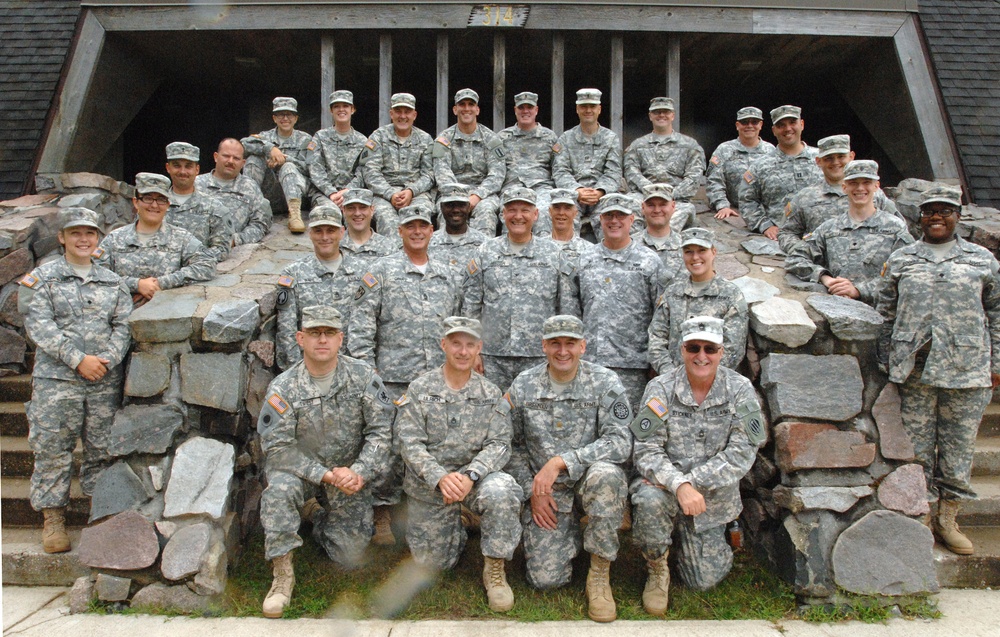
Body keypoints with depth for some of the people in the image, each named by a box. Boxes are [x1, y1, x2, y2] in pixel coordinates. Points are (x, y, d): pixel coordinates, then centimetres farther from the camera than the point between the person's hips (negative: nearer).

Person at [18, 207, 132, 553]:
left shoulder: (112, 282, 12)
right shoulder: (42, 277, 3)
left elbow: (124, 324, 6)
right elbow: (39, 326, -6)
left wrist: (108, 359, -11)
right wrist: (78, 359, -14)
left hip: (105, 380, 2)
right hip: (56, 378, -2)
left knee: (103, 448, 7)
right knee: (52, 449, 1)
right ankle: (53, 518, 13)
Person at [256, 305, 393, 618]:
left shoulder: (363, 377, -11)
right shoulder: (283, 388, -15)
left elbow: (380, 431, -11)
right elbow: (277, 448, -18)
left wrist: (359, 472, -24)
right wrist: (327, 475, -26)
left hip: (351, 471, 2)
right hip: (303, 470, -1)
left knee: (351, 556, -1)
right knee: (279, 488, -36)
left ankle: (315, 513, 29)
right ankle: (282, 574, -19)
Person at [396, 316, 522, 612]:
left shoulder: (491, 394, -1)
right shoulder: (419, 389, -5)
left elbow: (498, 444, -9)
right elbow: (410, 443, -12)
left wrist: (470, 476, -28)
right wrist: (441, 478, -29)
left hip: (475, 476, 0)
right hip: (429, 484, 0)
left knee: (501, 492, -34)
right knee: (434, 563, 5)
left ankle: (495, 570, -13)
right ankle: (455, 528, 39)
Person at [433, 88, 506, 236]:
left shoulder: (491, 139, 11)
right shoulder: (444, 139, 11)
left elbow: (497, 174, 0)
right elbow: (442, 173, -3)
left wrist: (477, 196, -17)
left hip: (484, 192, 0)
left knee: (486, 208, -34)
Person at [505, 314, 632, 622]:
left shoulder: (605, 382, -8)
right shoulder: (523, 385, -1)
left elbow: (620, 442, -18)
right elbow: (513, 446, 7)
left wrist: (561, 461, -26)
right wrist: (532, 490, -5)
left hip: (589, 480, -1)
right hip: (546, 493, 2)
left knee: (605, 475, -38)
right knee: (544, 578, -12)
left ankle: (600, 574, -17)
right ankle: (571, 533, 23)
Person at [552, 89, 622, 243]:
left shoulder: (611, 138, 16)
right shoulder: (565, 139, 16)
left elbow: (613, 173, 5)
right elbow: (560, 171, 3)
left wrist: (599, 192, -17)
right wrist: (577, 191, -17)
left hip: (602, 195, 0)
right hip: (573, 194, 0)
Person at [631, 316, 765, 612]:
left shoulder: (740, 390, -7)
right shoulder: (661, 388, -10)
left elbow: (741, 454, -12)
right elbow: (646, 451, -15)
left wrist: (691, 480, -21)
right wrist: (678, 485, -33)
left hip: (713, 496, 1)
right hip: (666, 487, -1)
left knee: (703, 581, -2)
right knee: (649, 499, -35)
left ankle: (711, 546, 35)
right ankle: (657, 569, -5)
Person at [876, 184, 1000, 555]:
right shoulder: (901, 260, 9)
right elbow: (886, 312, 11)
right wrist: (887, 359, 7)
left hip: (967, 370, 0)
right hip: (914, 370, 0)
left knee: (959, 447, 6)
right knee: (917, 446, 4)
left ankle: (947, 521, 22)